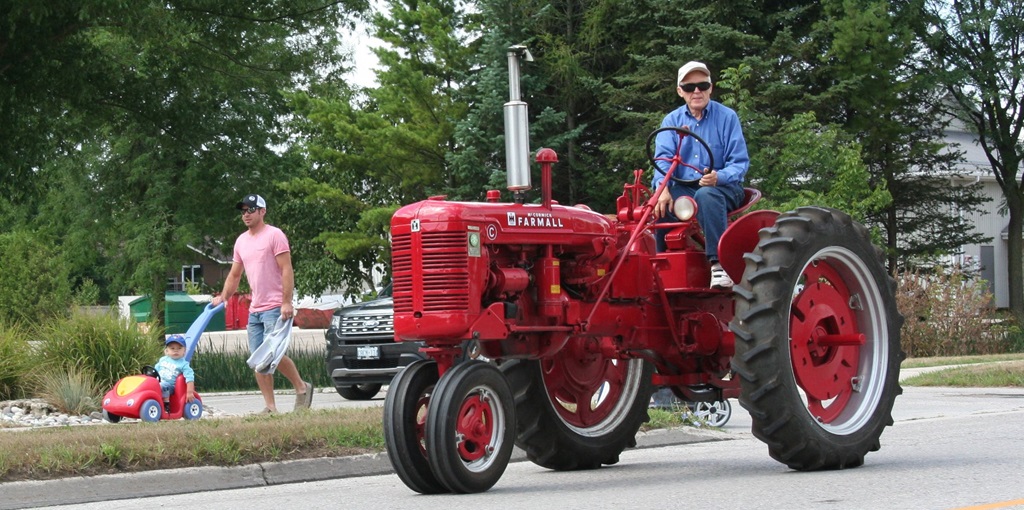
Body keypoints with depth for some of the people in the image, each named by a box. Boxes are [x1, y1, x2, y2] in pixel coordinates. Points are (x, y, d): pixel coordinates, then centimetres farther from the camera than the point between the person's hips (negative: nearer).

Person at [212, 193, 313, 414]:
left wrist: (287, 302, -19)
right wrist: (223, 297, 12)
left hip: (275, 307, -8)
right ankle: (270, 407, 5)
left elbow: (286, 270, -12)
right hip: (254, 309, 8)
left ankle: (301, 387, 3)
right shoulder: (241, 241, 17)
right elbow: (235, 275, 25)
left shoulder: (274, 235, -5)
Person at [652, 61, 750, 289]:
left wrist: (719, 177, -28)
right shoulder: (672, 121, 9)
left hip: (723, 187, -3)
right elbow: (663, 158, -5)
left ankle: (718, 264, -42)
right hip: (683, 189, 3)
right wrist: (663, 187, -26)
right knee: (657, 205, -29)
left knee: (706, 195, -38)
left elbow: (740, 163, -5)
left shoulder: (726, 117, 0)